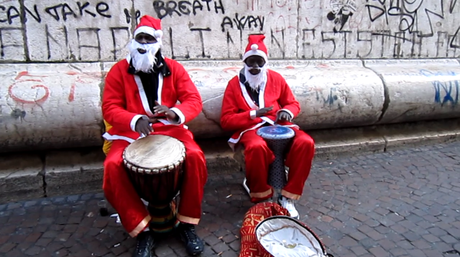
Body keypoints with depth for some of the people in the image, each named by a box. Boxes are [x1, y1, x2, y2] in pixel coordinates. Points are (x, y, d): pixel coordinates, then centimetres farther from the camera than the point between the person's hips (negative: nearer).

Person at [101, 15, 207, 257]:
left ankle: (187, 223, -10)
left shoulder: (173, 68, 4)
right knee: (113, 165, -29)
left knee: (195, 156, -27)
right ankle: (142, 229, -12)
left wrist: (175, 112, -27)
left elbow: (194, 100, -4)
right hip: (130, 133, 0)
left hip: (169, 129, 0)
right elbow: (110, 108, -4)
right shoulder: (119, 70, 2)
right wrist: (135, 120, -25)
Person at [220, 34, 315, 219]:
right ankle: (261, 199, -16)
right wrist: (253, 114, -16)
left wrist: (286, 112, -7)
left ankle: (287, 197, -13)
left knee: (306, 142, -25)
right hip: (250, 128, -3)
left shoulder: (276, 78, 9)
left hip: (278, 125, 3)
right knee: (257, 147, -39)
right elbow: (226, 120, -3)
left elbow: (294, 104, 18)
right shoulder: (234, 84, 1)